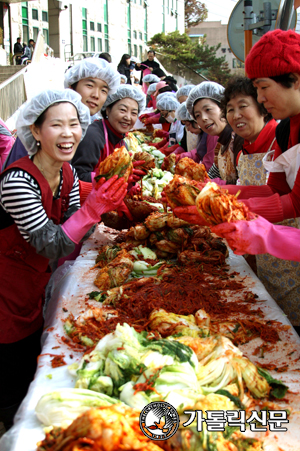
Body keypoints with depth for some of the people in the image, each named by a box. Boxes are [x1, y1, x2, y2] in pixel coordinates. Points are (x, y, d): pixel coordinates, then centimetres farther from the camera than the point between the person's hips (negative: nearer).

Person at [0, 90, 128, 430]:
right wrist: (94, 207, -36)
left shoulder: (67, 174, -5)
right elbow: (51, 247, -30)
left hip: (36, 282, 8)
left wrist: (93, 230, -16)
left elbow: (69, 224, 2)